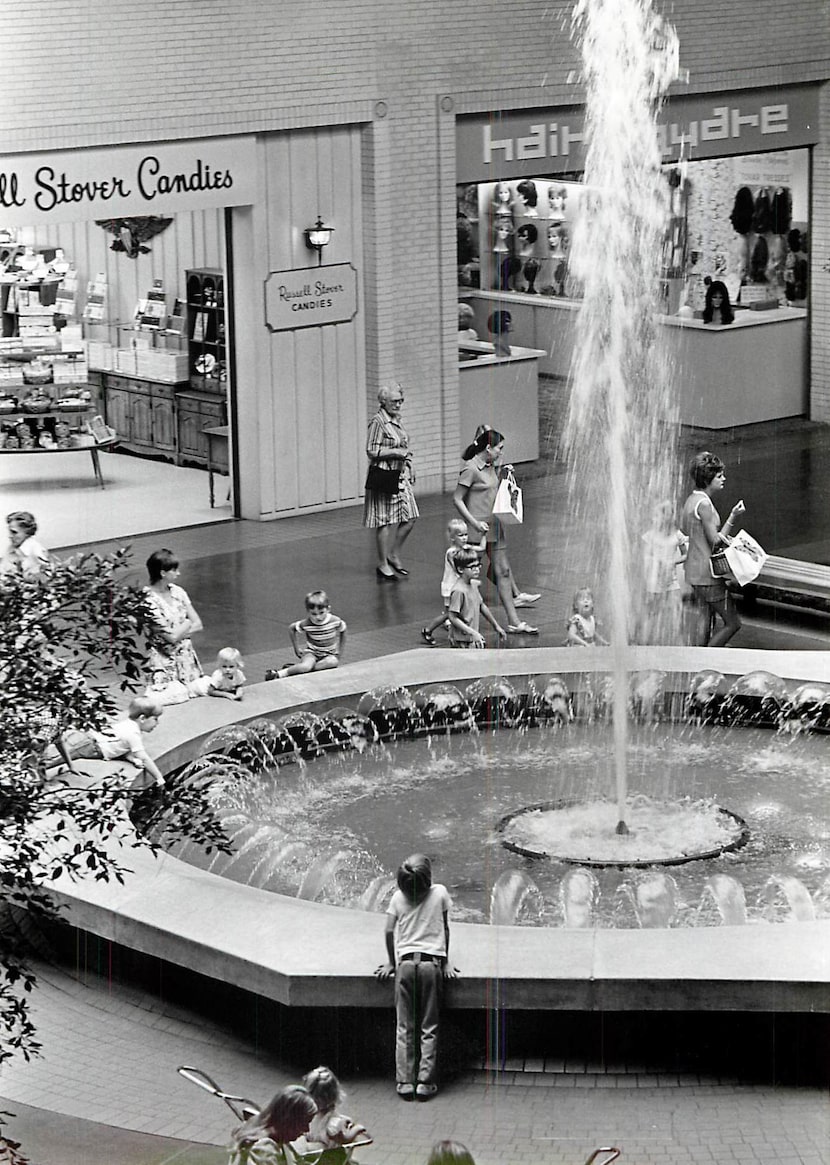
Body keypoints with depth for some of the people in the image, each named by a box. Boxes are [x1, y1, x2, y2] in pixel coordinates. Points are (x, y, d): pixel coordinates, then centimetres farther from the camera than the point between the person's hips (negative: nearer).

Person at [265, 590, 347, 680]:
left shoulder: (336, 621, -16)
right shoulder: (305, 624, -18)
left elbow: (343, 632, 5)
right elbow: (291, 629, 3)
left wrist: (339, 652, 5)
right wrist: (297, 648, 6)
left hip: (330, 654, 2)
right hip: (312, 652, -2)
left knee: (333, 662, -36)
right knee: (306, 666, -36)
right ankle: (278, 674, -26)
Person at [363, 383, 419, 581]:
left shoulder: (396, 420, 14)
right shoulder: (378, 422, -12)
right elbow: (372, 450, -15)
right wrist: (396, 452, -19)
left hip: (401, 477, 8)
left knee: (409, 518, 7)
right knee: (386, 521, -4)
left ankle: (394, 555, 22)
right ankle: (383, 564, 4)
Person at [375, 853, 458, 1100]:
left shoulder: (398, 898, 3)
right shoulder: (439, 893, 1)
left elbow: (389, 931, 0)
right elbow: (445, 929, 7)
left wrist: (391, 962, 13)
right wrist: (446, 962, 16)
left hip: (405, 962, 1)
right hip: (432, 963, -1)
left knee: (404, 1027, 5)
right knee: (429, 1028, 3)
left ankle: (404, 1082, 1)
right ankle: (425, 1082, -2)